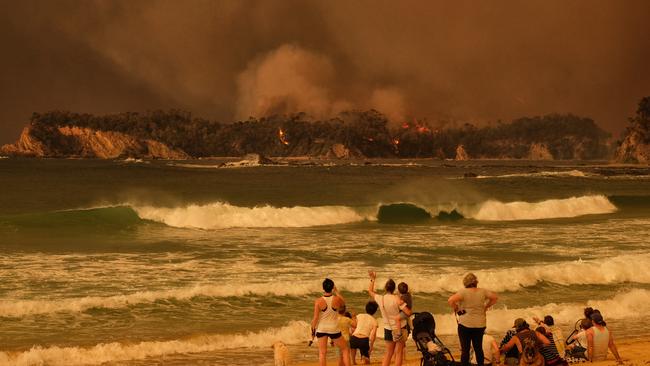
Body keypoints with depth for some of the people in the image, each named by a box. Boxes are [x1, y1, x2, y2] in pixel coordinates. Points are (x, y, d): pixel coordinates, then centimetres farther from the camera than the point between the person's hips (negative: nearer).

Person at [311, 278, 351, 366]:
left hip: (321, 329, 0)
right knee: (345, 350, 15)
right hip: (334, 329, 0)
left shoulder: (318, 301, -12)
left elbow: (315, 318, -10)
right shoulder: (337, 299, -11)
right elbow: (343, 304, 14)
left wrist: (313, 329, 4)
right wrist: (337, 292, 18)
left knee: (322, 353, 3)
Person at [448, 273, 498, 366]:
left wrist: (456, 309, -8)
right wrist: (486, 307, 12)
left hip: (465, 324, -4)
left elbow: (451, 300, -24)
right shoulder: (482, 292, -1)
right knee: (478, 348, 16)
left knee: (465, 349, 1)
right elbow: (494, 297, 9)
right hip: (480, 324, 4)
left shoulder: (464, 292, -13)